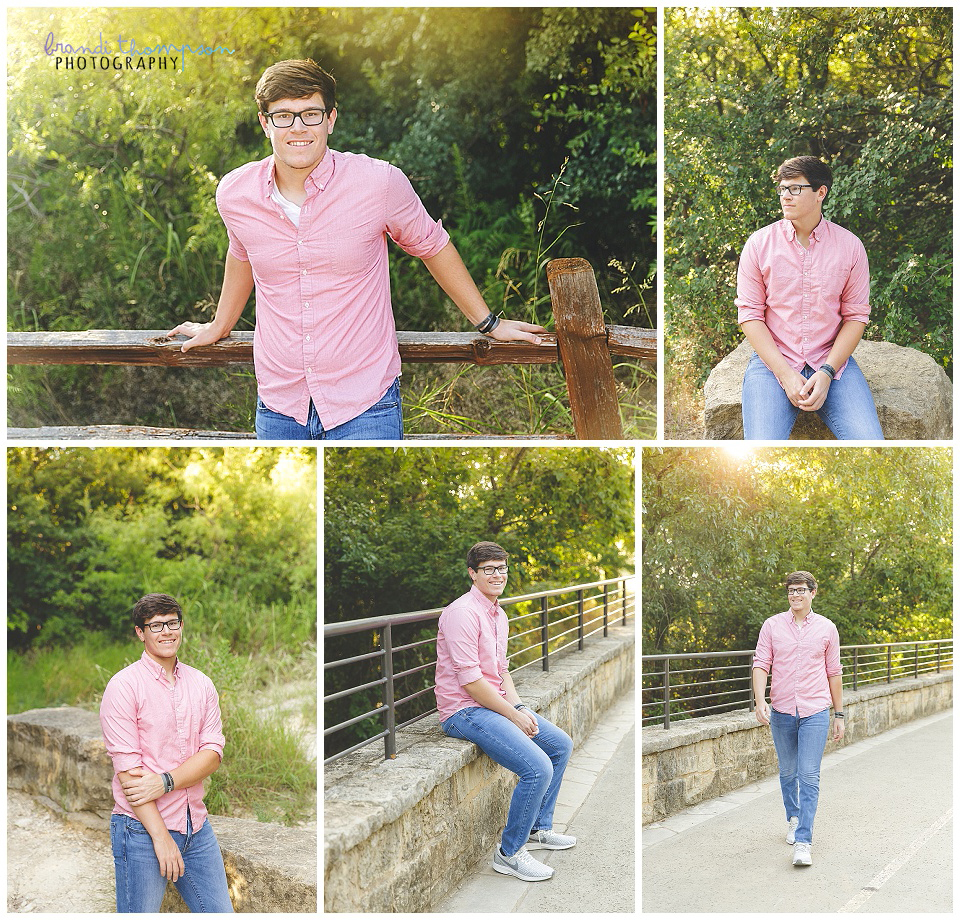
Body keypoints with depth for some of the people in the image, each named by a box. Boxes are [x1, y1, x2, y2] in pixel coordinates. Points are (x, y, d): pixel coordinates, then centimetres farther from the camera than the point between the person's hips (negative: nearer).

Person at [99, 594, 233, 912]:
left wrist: (165, 782, -17)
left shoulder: (201, 684, 9)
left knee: (220, 912, 8)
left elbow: (213, 752, 0)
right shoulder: (124, 685, -8)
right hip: (142, 827, -5)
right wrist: (160, 836, -17)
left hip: (196, 826, 5)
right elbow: (127, 769, -14)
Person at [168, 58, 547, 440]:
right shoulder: (234, 194, -3)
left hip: (366, 407, -3)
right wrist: (219, 326, 35)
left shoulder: (380, 183, -11)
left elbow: (432, 246, 7)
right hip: (278, 408, 3)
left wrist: (489, 323, 14)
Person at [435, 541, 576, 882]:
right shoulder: (463, 612, -18)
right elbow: (470, 680, -22)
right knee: (538, 767, -23)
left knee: (561, 745, 15)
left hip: (496, 704, 10)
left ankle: (538, 829, 27)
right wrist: (513, 715, -15)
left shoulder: (498, 615, 13)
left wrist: (520, 707, 2)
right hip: (465, 710, -10)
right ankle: (509, 853, -5)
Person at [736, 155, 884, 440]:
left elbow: (856, 315, 3)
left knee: (870, 444, -19)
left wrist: (827, 373, -11)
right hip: (772, 361, -1)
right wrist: (785, 374, -12)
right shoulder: (759, 243, 0)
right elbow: (749, 314, -2)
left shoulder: (850, 246, 3)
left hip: (832, 361, 1)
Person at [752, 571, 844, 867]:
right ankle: (794, 819, 37)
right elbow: (760, 664, -3)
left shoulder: (827, 628, 2)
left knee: (809, 776, -9)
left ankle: (803, 842, -10)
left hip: (815, 712, -2)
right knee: (788, 773, 15)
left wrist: (839, 714, 9)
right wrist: (760, 701, -17)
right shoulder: (772, 626, 2)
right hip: (781, 711, 2)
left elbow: (834, 673, 8)